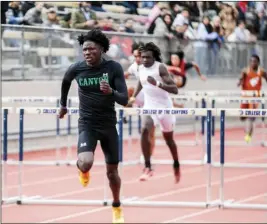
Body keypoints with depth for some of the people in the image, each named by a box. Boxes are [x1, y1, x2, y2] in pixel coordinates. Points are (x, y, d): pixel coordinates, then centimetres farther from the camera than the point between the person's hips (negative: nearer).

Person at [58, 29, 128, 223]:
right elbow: (66, 81, 16)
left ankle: (117, 207, 37)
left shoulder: (114, 68, -13)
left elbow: (124, 100, -16)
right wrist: (63, 105, 26)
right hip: (87, 124, -1)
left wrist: (111, 92, -36)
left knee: (112, 172, 11)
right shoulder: (77, 69, -9)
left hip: (109, 125, 1)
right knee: (86, 162, -27)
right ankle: (83, 170, 13)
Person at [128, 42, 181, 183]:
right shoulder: (141, 69, -1)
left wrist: (157, 84, -37)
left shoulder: (160, 68, -18)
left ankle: (176, 165, 40)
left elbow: (174, 89, -25)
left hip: (164, 106, -3)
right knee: (144, 131, -25)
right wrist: (134, 96, 16)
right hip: (149, 106, 3)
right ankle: (147, 167, -20)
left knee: (168, 138, 14)